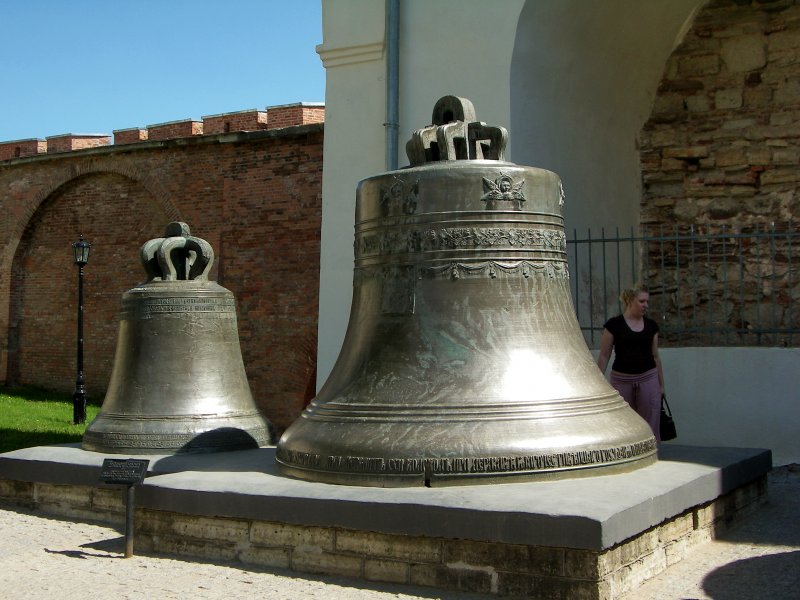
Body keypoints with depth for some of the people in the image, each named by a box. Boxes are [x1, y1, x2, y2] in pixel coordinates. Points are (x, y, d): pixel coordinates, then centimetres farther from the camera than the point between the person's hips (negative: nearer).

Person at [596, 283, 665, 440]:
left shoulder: (651, 325, 6)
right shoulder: (614, 324, -4)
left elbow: (655, 356, 14)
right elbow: (604, 356, -1)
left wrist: (661, 384, 17)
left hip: (648, 380, 2)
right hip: (621, 381, -2)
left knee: (650, 430, 0)